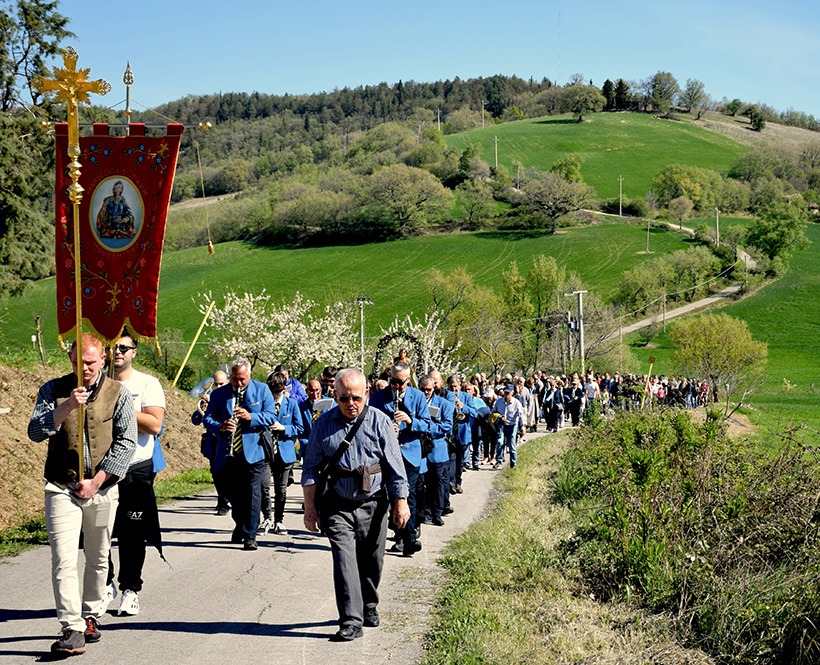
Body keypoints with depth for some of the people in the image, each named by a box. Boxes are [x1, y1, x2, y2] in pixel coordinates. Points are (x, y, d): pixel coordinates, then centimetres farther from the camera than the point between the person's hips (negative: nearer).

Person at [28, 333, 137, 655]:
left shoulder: (118, 393, 3)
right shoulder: (53, 390, 4)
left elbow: (126, 443, 0)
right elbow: (35, 432, -7)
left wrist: (97, 481, -7)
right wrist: (66, 408, -22)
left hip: (102, 488, 1)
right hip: (62, 488, -1)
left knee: (98, 558, 11)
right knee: (63, 559, -12)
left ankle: (91, 616, 28)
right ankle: (72, 629, -13)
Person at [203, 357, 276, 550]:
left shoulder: (262, 390, 3)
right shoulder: (219, 394, 5)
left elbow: (271, 416, -1)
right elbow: (207, 418, 0)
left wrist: (251, 417, -19)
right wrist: (220, 426, -22)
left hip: (253, 453, -2)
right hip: (228, 455, 2)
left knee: (252, 494, -10)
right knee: (233, 494, 13)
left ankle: (250, 536, -6)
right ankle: (239, 525, 38)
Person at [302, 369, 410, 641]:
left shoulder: (379, 422, -2)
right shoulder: (324, 424, 0)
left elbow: (395, 465, 1)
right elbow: (311, 469, 5)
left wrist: (401, 502, -1)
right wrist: (310, 507, 1)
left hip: (373, 505, 1)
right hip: (337, 505, 0)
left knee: (371, 561, 10)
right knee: (344, 559, -12)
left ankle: (369, 607, 35)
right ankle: (351, 621, -12)